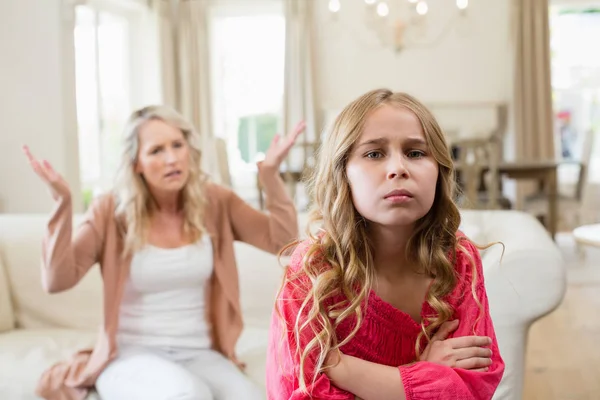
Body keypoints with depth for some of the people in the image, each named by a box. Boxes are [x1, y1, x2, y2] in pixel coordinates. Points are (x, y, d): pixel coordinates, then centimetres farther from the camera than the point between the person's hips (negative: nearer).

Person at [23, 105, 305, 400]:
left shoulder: (213, 202, 3)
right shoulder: (112, 210, -4)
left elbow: (283, 242, -3)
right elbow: (57, 281, -12)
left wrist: (270, 175, -14)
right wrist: (62, 203, -22)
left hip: (199, 355, 2)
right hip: (131, 355, -1)